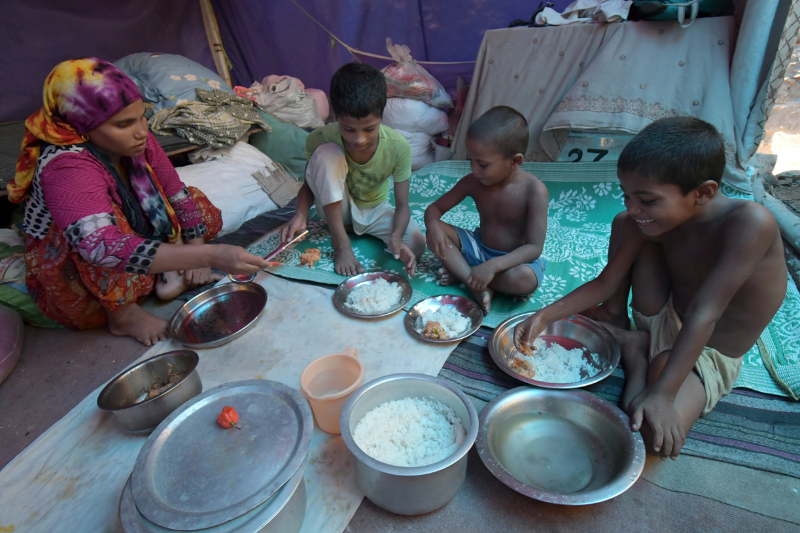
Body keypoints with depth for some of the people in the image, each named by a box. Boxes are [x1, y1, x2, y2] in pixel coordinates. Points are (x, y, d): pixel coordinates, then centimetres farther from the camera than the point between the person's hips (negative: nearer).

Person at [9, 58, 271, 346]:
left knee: (200, 205, 1)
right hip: (72, 290, -6)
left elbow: (177, 194, -1)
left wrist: (195, 253, -9)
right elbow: (104, 249, -48)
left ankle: (165, 274, -13)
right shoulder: (65, 167, -32)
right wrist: (209, 255, -55)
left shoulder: (135, 142, -13)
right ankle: (124, 316, -16)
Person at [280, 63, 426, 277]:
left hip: (375, 210, 1)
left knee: (416, 243, -28)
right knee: (326, 153, -31)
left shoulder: (398, 147, -24)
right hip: (336, 208, 0)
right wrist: (301, 214, -30)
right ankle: (341, 241, -20)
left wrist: (395, 237, -38)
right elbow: (309, 183, -9)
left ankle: (352, 227, -2)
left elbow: (402, 205, -19)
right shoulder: (320, 138, -25)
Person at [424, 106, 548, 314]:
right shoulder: (472, 182, -10)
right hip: (478, 248, 4)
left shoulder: (534, 190, -23)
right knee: (437, 233, -18)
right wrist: (433, 225, -27)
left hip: (515, 259, -4)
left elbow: (534, 247, -26)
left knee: (524, 278, -39)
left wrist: (493, 266, -39)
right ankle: (479, 288, -24)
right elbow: (435, 208, -2)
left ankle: (462, 273, -17)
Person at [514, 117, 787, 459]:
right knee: (624, 226, -5)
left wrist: (662, 394, -34)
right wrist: (546, 315, -19)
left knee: (660, 437, -31)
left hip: (707, 355, -5)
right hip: (660, 323, 6)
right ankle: (631, 345, 1)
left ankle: (639, 354, -3)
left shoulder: (749, 222, -30)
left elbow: (703, 315, -34)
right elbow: (605, 283, -8)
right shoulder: (642, 219, -13)